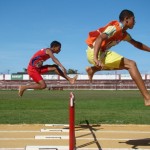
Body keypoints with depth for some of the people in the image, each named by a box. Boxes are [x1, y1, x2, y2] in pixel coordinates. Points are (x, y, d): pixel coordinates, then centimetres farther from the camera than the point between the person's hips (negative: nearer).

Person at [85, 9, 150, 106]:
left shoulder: (124, 34, 17)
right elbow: (100, 38, -25)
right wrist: (95, 58, -37)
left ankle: (93, 69, 17)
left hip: (101, 52, 10)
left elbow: (136, 44, 31)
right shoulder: (116, 27, -12)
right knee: (131, 64, -13)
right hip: (95, 52, -10)